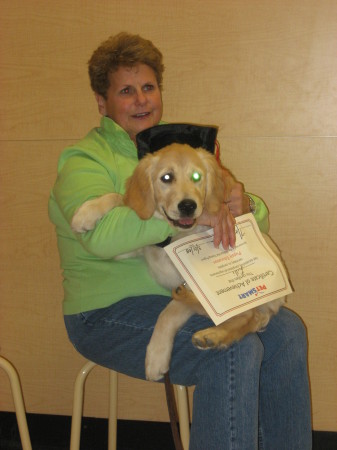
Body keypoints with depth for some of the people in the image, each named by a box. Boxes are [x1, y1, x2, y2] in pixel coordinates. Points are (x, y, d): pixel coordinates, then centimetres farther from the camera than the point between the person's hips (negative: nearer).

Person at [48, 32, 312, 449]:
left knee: (286, 331, -9)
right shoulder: (85, 161, -6)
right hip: (110, 313, -7)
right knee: (235, 349, -26)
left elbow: (259, 222, 14)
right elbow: (100, 234, -29)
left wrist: (244, 205, -11)